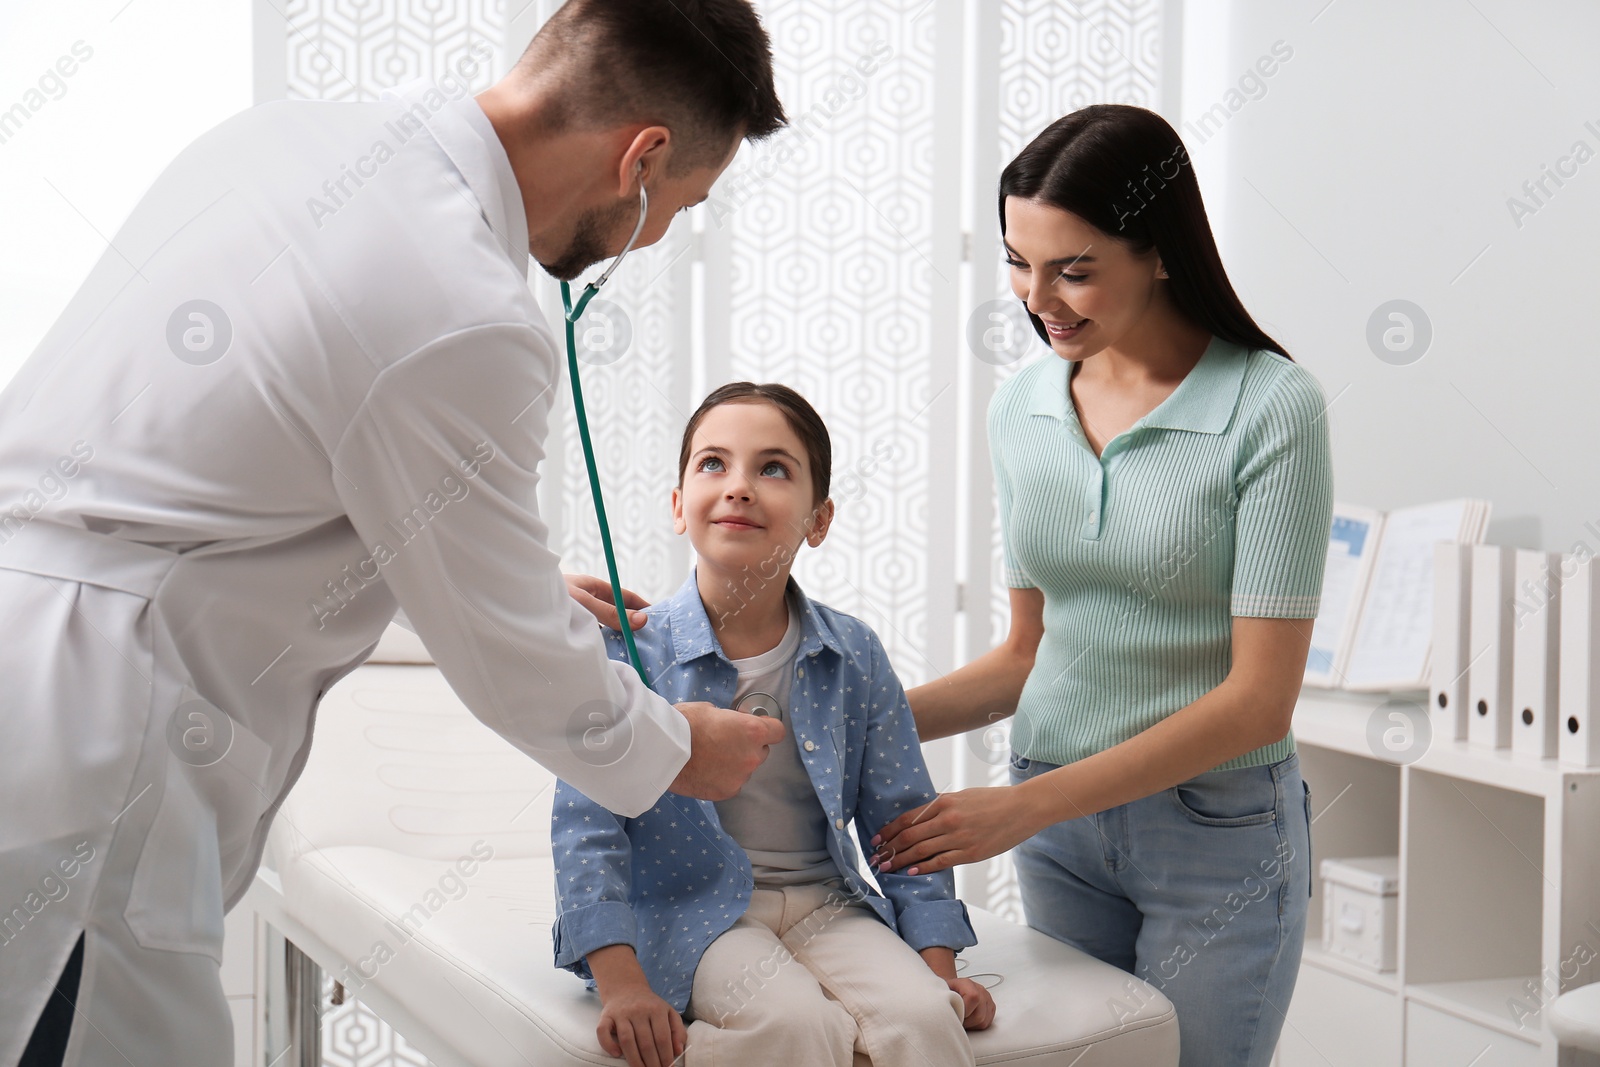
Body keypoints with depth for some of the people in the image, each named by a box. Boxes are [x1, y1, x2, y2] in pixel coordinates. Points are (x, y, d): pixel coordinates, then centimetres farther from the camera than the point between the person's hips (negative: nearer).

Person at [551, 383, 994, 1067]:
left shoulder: (854, 657, 4)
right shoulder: (628, 651, -6)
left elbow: (901, 818, 9)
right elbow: (587, 823, -10)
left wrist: (940, 966, -2)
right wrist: (622, 983, -21)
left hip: (825, 906, 3)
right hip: (693, 912, -3)